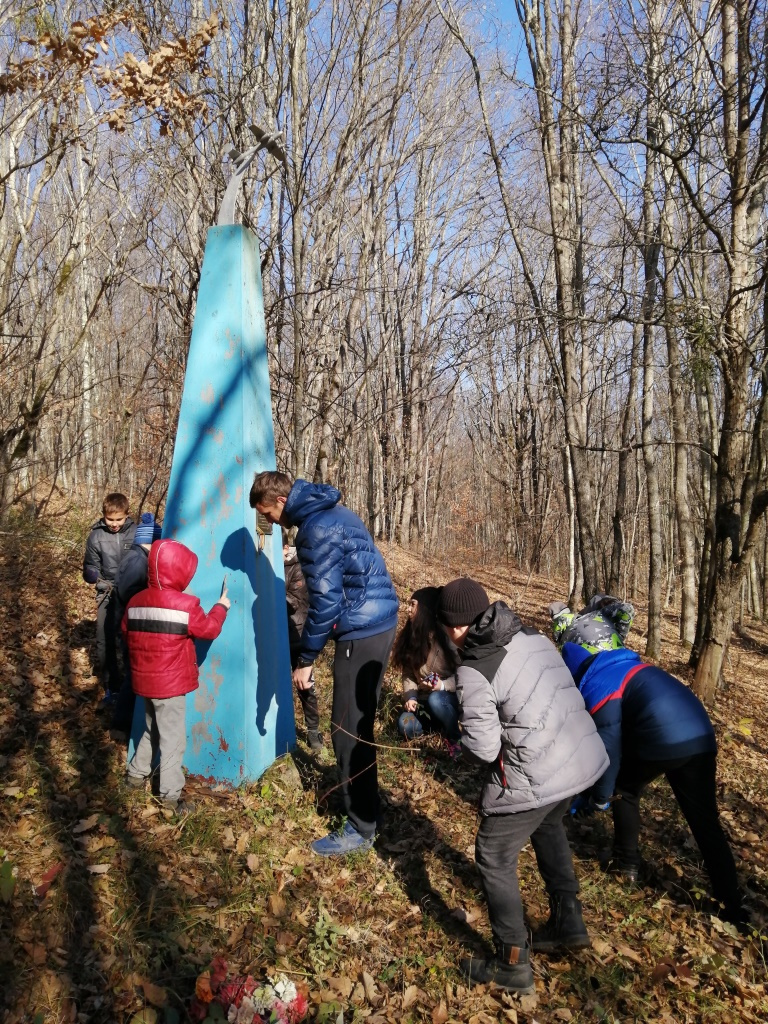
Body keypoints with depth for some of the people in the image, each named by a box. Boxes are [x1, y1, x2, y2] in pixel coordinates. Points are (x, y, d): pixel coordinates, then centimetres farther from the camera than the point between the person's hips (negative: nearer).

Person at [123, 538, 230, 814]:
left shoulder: (136, 601, 3)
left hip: (144, 680, 7)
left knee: (153, 729, 26)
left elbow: (127, 633, 13)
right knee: (173, 739, 2)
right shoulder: (185, 605, -18)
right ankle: (170, 794, 7)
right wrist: (221, 607, 7)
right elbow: (210, 629, -9)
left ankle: (136, 773, 36)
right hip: (171, 684, -7)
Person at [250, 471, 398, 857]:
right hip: (380, 622, 10)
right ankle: (358, 790, 39)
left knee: (347, 728, -1)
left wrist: (305, 659, -10)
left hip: (361, 632, -10)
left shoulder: (316, 529, -17)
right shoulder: (334, 511, 13)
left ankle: (360, 828, 9)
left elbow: (325, 601, -19)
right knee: (358, 722, 22)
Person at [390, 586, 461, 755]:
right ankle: (440, 723, 7)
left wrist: (443, 686, -32)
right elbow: (408, 673, 2)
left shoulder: (448, 637, -18)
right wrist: (410, 697, -14)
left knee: (435, 699, -38)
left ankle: (456, 737, -12)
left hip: (452, 697, -5)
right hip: (424, 699, 5)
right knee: (406, 726, -22)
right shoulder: (411, 635, 2)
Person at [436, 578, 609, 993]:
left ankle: (512, 965, 24)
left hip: (537, 778, -8)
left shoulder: (474, 671, -16)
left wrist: (457, 737, 7)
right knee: (547, 825, 34)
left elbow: (483, 748, -15)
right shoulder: (533, 637, 5)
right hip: (586, 756, 8)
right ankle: (568, 921, 43)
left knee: (494, 857, 13)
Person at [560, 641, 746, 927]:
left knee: (624, 791, 21)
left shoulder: (597, 690, -2)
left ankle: (626, 864, 29)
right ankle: (732, 904, 15)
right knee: (705, 821, 14)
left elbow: (609, 748, -2)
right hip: (702, 738, 7)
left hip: (663, 742, -7)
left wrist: (599, 796, 13)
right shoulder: (619, 665, 24)